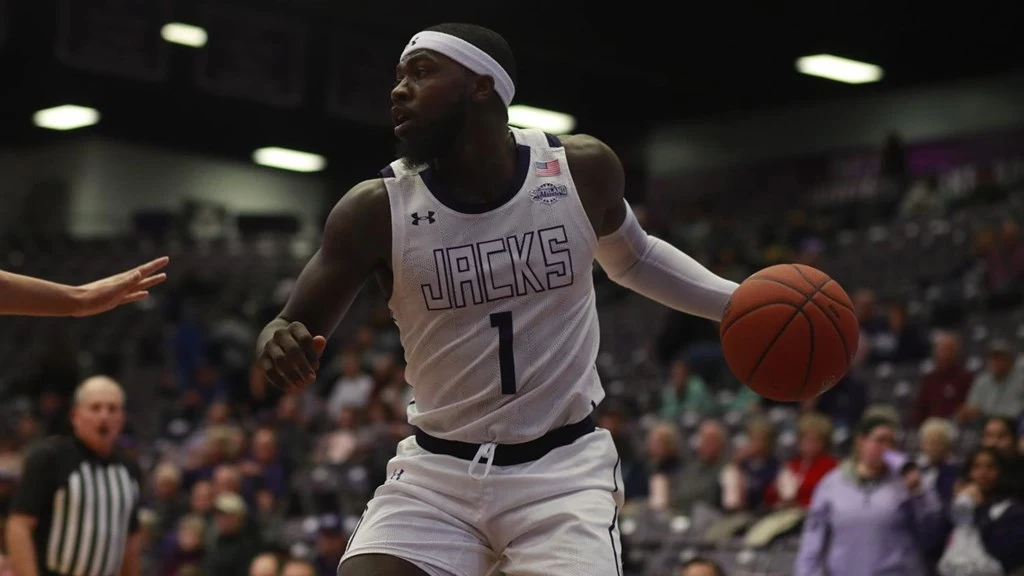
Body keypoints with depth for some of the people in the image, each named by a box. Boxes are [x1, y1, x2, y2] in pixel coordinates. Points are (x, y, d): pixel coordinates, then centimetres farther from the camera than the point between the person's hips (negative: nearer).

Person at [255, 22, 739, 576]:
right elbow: (291, 330, -2)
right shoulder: (376, 209, -11)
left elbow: (634, 260, 16)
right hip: (436, 471, 0)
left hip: (563, 466, 0)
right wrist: (280, 344, -27)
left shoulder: (582, 169, -6)